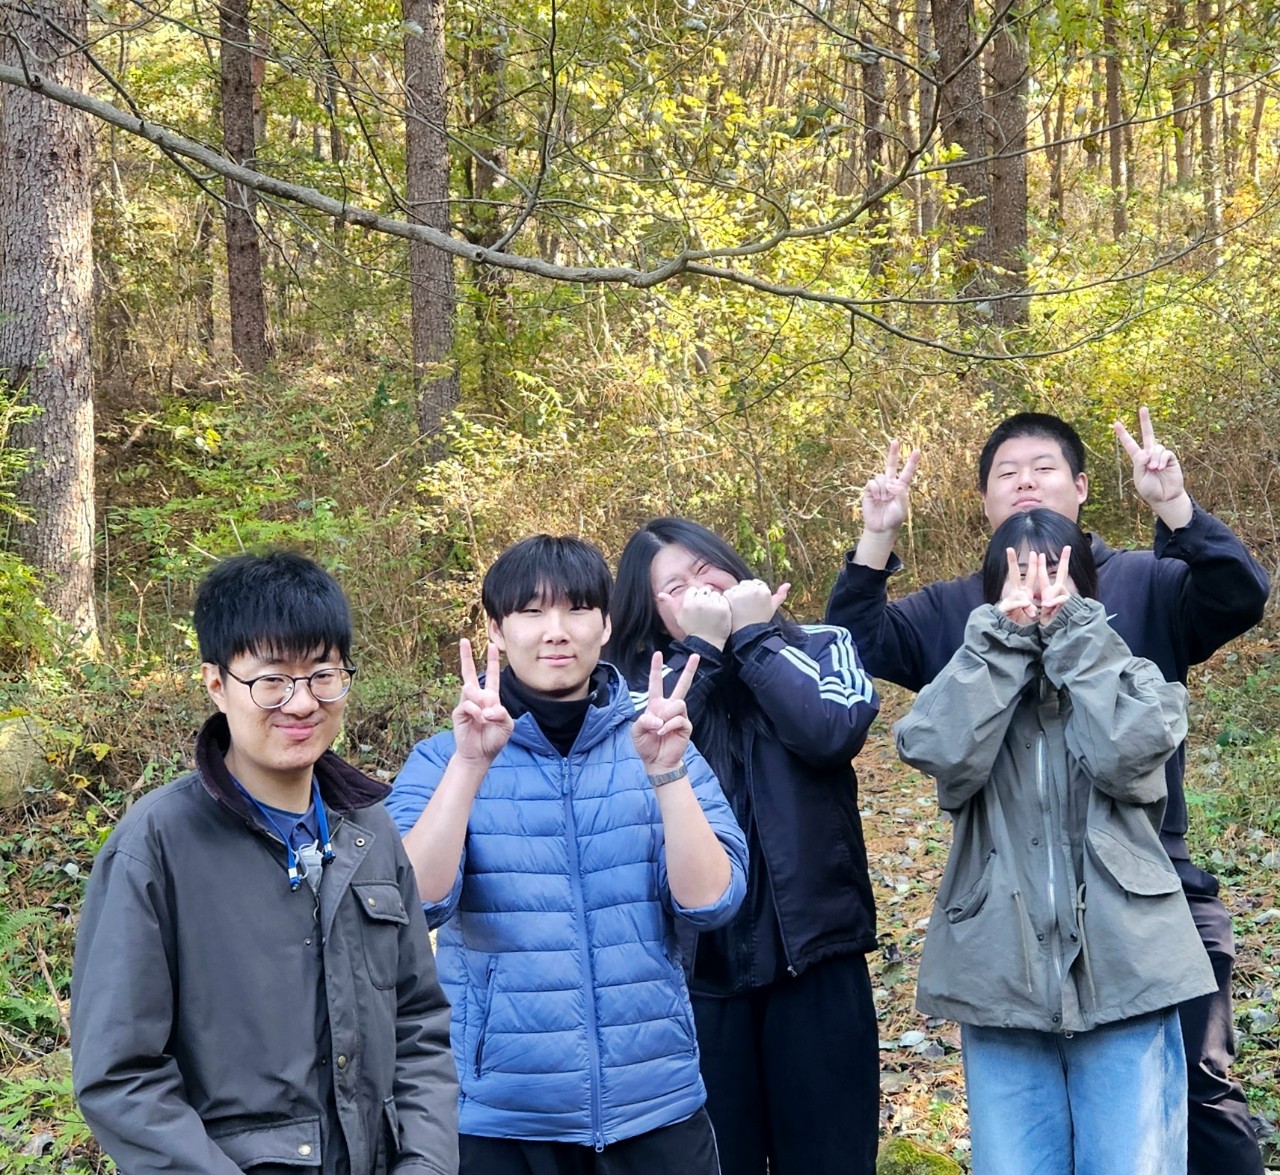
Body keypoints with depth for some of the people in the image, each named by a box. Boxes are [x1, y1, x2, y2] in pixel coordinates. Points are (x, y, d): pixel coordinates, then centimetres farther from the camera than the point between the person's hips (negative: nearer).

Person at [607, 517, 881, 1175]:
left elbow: (836, 731, -16)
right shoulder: (642, 681, 4)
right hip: (697, 961, 0)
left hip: (814, 950, 0)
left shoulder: (819, 648, 4)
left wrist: (753, 637, -8)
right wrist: (702, 648, -11)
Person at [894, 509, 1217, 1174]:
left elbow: (1128, 751, -14)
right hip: (1003, 979, 1)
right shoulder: (974, 687, 11)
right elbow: (939, 751, -12)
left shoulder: (1128, 680, 10)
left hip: (1123, 972, -1)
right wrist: (1004, 634, -10)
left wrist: (1071, 629, -9)